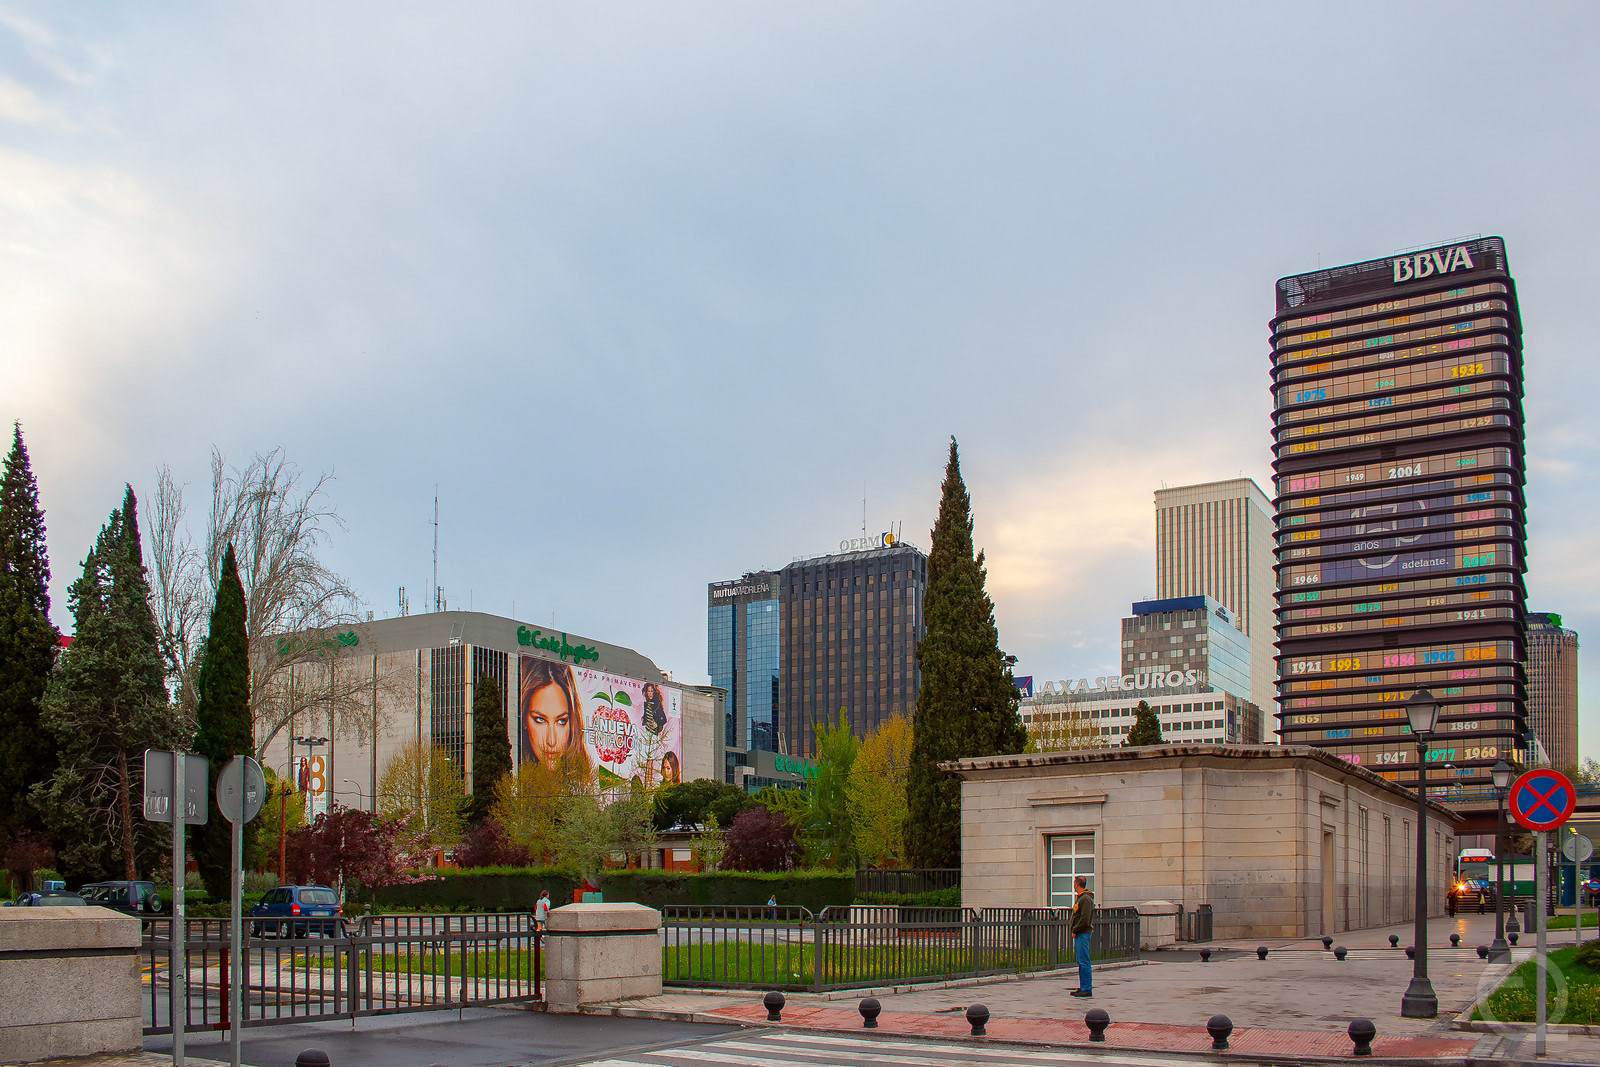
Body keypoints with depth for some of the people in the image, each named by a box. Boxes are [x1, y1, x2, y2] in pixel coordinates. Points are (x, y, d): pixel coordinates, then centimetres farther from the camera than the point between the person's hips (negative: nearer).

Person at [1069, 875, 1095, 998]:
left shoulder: (1086, 899, -13)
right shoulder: (1079, 898, 18)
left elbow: (1085, 919, -19)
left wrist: (1075, 930, -13)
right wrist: (1071, 927, 11)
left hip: (1083, 933, -10)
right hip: (1078, 935, 10)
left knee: (1084, 962, -9)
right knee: (1080, 961, 12)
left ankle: (1087, 989, -8)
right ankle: (1083, 987, 17)